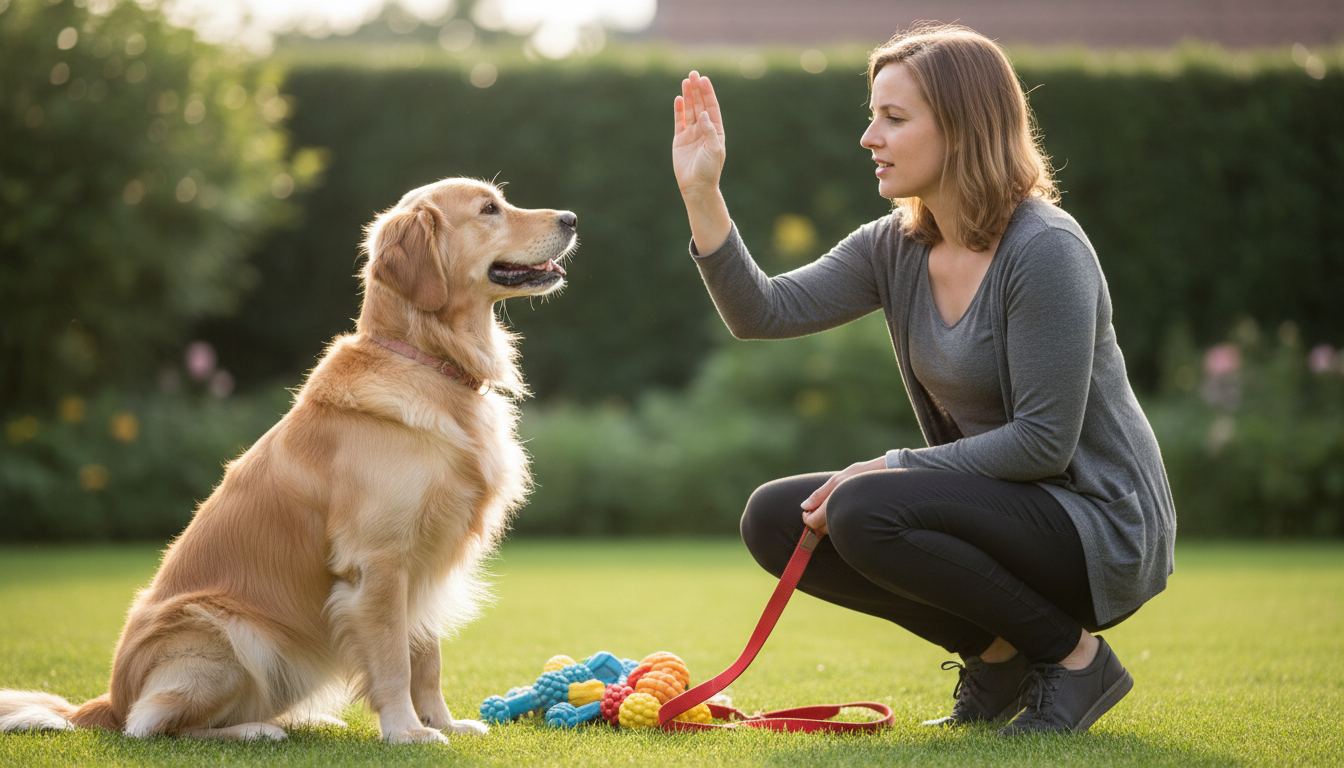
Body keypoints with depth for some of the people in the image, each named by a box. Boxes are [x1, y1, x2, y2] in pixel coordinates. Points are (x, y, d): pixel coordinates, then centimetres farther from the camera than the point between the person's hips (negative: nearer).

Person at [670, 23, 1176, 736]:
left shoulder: (1045, 249, -19)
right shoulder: (896, 248, 4)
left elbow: (1044, 443, -22)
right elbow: (764, 312, -5)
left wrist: (895, 468, -19)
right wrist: (702, 194, -13)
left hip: (1101, 527, -8)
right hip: (1002, 508, 8)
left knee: (866, 513, -28)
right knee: (776, 518, -1)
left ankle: (1075, 656, -9)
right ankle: (998, 652, 7)